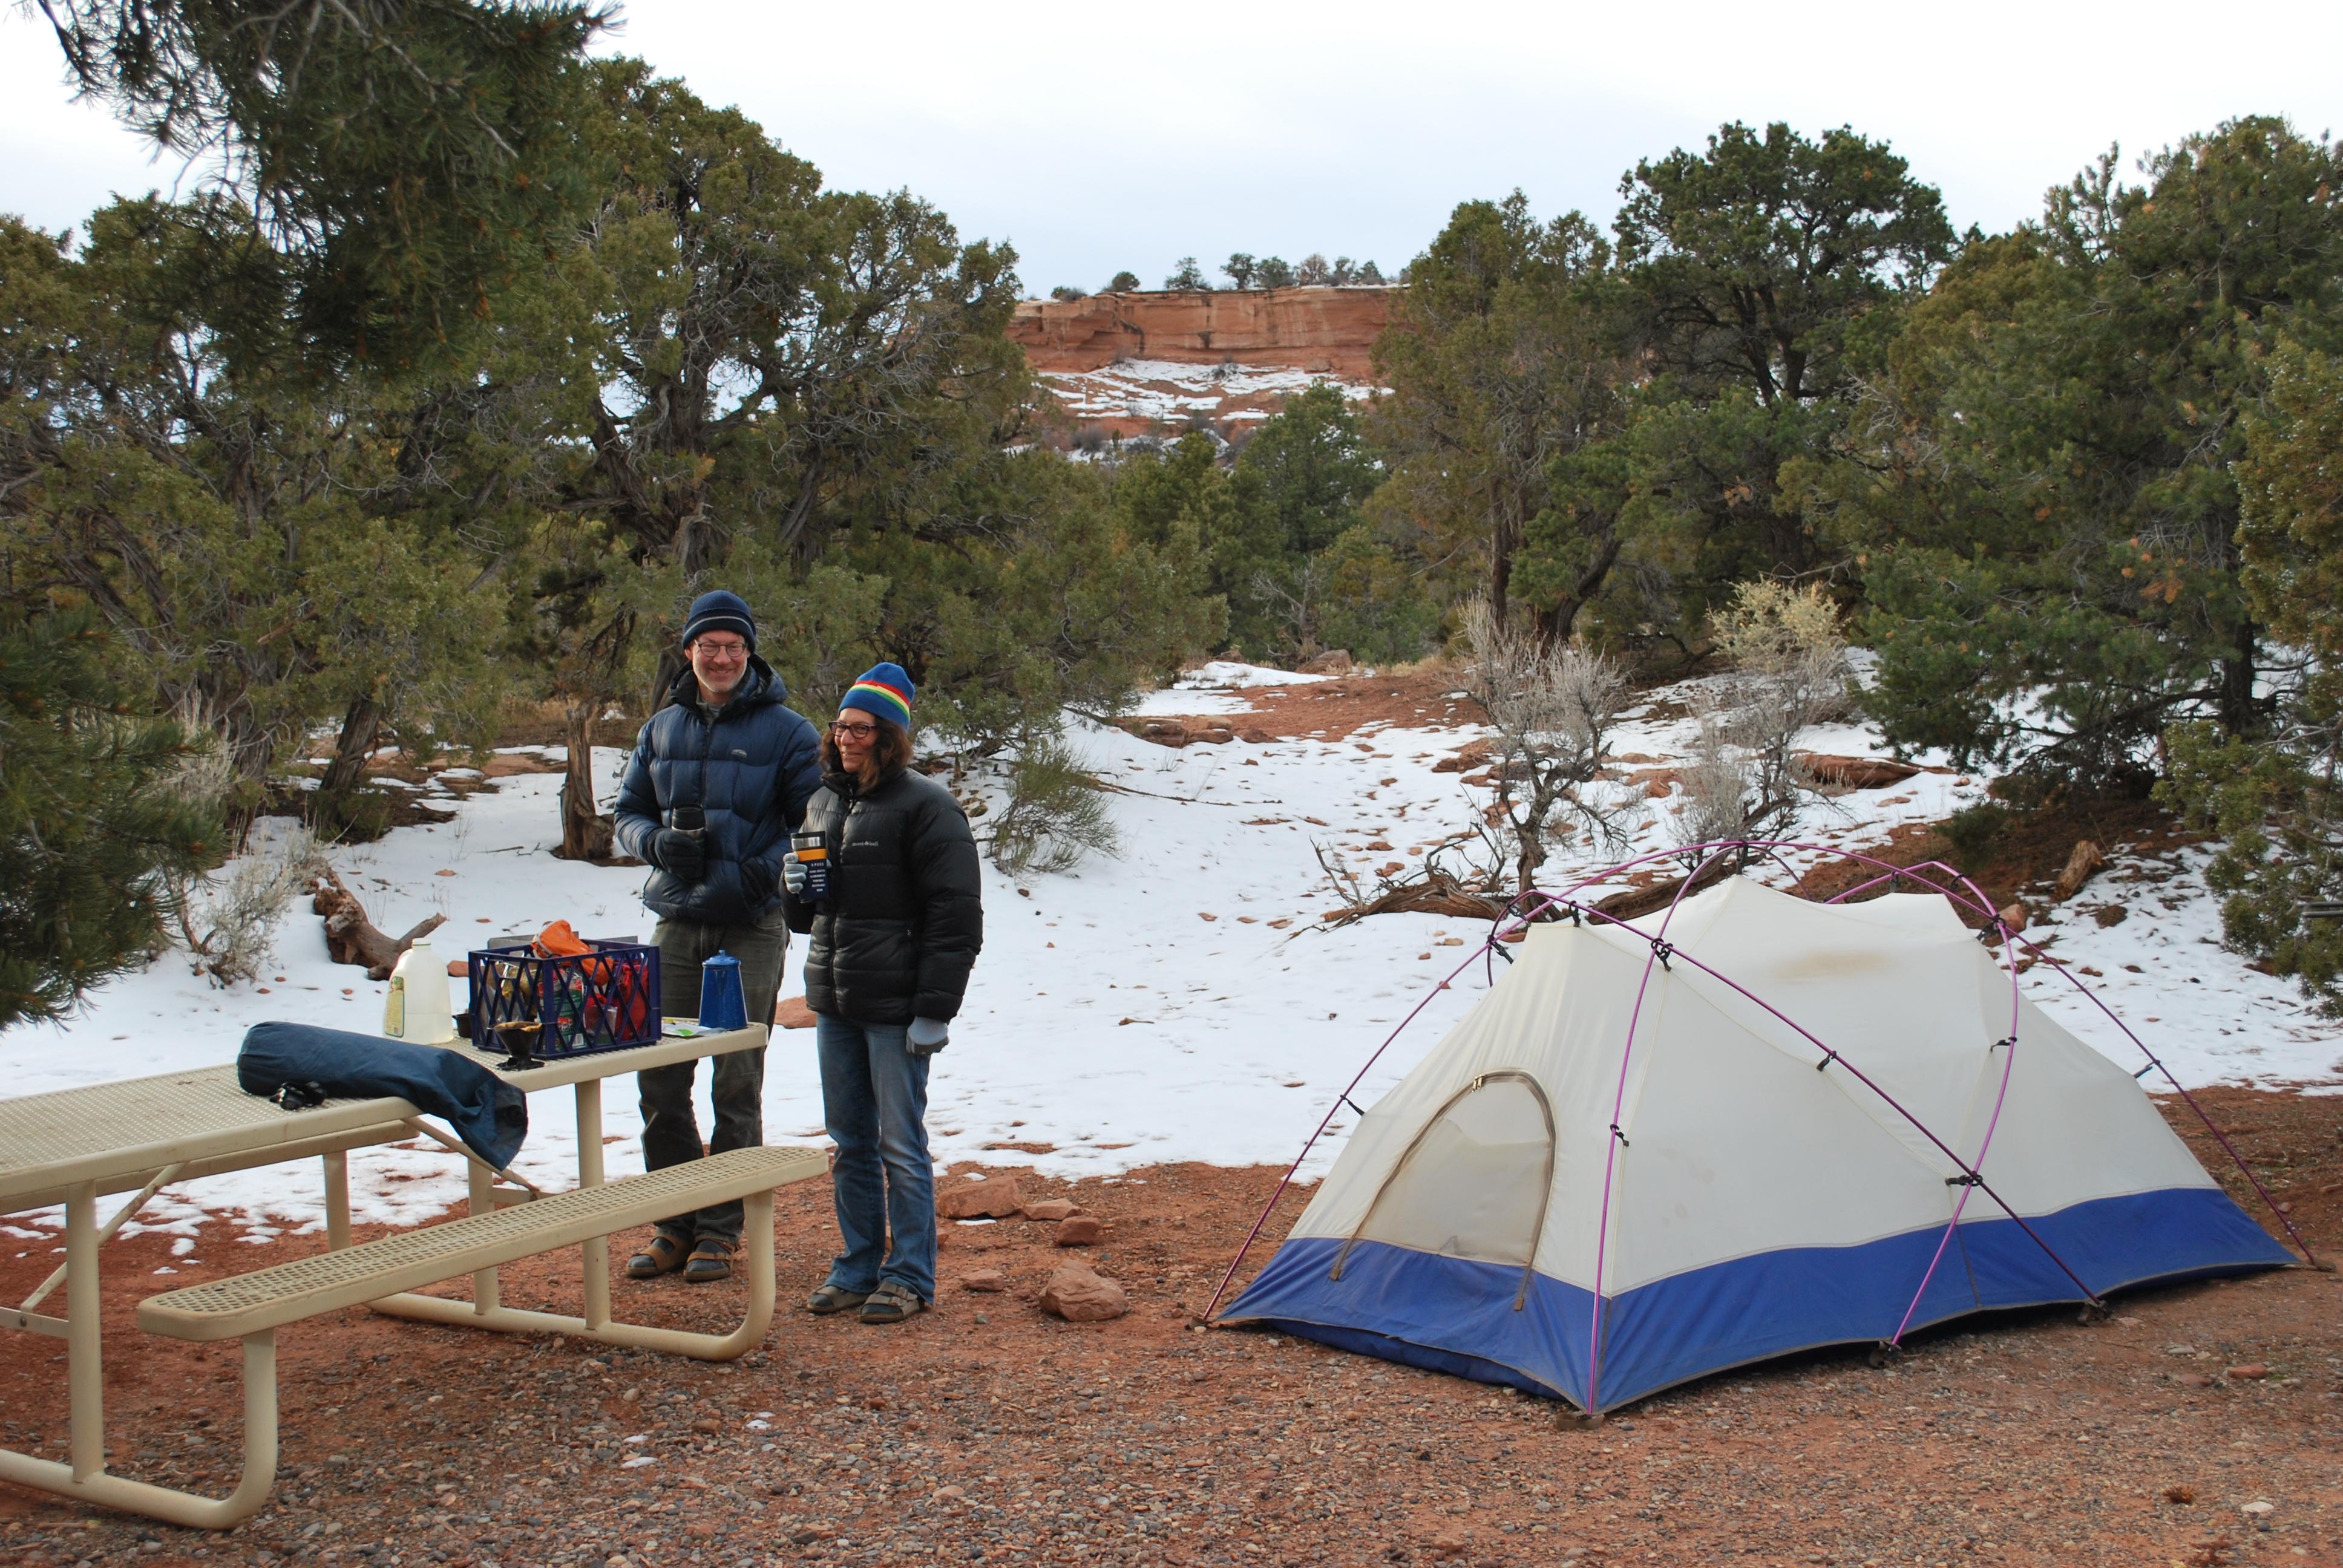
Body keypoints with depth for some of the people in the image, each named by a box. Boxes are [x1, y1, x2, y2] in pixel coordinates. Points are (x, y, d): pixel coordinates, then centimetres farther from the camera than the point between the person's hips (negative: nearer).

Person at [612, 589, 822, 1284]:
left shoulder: (784, 730, -2)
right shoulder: (663, 729, 11)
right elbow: (628, 813, 16)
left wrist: (767, 870, -21)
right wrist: (659, 842, -6)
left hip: (751, 928, -4)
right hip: (676, 924, 4)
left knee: (737, 1083, 1)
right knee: (660, 1078, 4)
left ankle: (722, 1227, 12)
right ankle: (675, 1223, 18)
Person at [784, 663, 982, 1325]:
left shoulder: (924, 806, -10)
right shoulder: (824, 800, 13)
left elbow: (956, 915, -13)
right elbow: (807, 915, 25)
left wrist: (935, 1010, -16)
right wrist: (798, 889, 0)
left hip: (895, 1007, -7)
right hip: (834, 1001, 7)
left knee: (900, 1145, -1)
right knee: (849, 1143, 14)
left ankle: (909, 1275, 10)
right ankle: (858, 1266, 24)